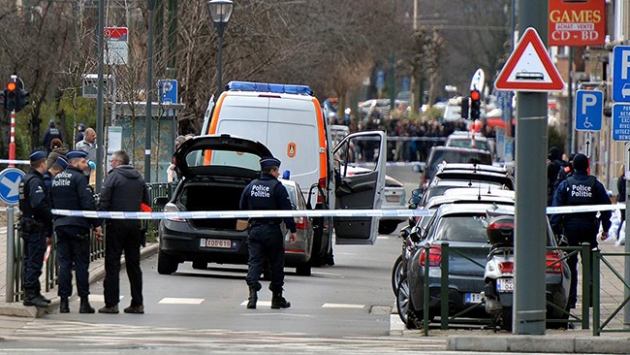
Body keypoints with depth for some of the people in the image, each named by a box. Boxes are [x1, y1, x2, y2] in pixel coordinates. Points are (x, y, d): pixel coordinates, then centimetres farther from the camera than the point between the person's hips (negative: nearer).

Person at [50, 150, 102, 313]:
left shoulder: (55, 179, 13)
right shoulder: (78, 178, -9)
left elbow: (50, 203, 16)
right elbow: (88, 203, -15)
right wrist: (96, 224, -11)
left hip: (60, 225, 6)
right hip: (78, 226, -6)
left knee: (64, 264, 6)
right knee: (81, 264, -1)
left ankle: (64, 301, 3)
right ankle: (84, 302, 0)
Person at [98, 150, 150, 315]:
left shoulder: (113, 177, -7)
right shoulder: (139, 178, 13)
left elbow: (104, 201, -13)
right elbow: (146, 202, 16)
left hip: (117, 225, -6)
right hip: (135, 225, 6)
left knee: (112, 264, -3)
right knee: (134, 264, 10)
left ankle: (111, 303, -7)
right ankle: (137, 303, 10)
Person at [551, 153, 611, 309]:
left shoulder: (565, 185, -1)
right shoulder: (596, 185, 2)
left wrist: (555, 229, -4)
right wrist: (605, 228, 11)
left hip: (570, 226, -1)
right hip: (589, 226, 1)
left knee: (570, 264, 5)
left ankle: (570, 299, 3)